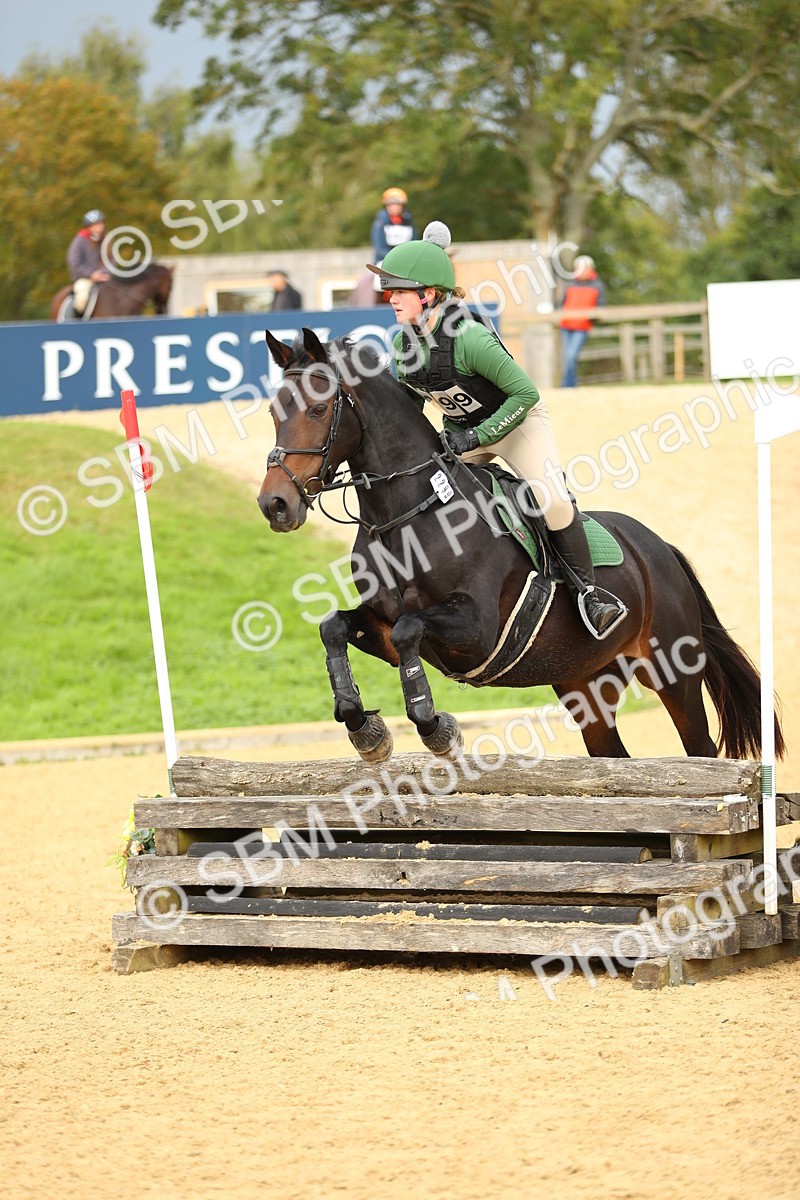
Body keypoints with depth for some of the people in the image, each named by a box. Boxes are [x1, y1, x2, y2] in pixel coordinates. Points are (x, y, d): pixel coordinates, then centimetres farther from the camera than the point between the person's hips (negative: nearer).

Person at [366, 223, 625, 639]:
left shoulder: (469, 339, -32)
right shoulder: (403, 345, -11)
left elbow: (526, 394, -28)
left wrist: (478, 435, -27)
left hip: (515, 420, -7)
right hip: (461, 431, 7)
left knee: (551, 500, -23)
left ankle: (585, 590, -7)